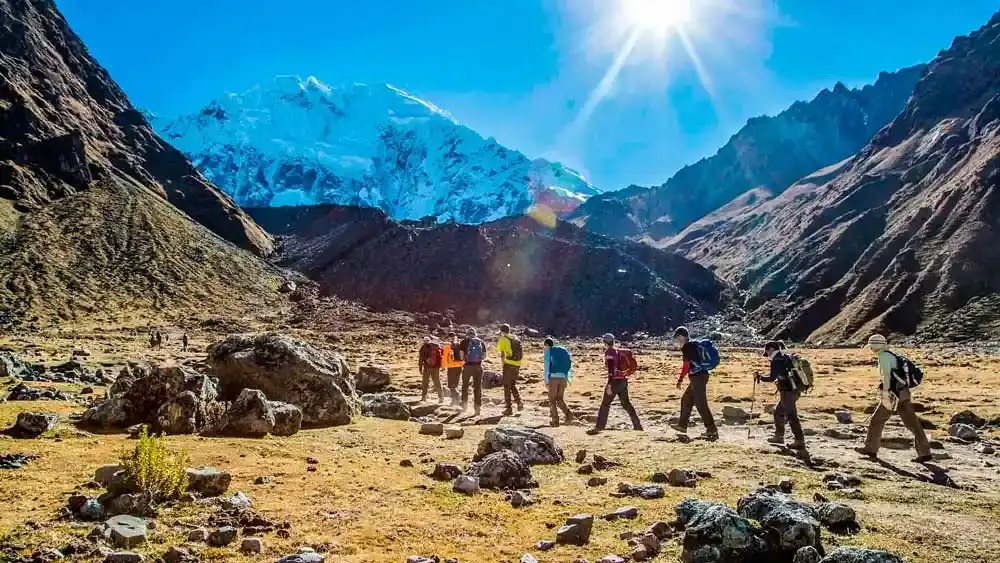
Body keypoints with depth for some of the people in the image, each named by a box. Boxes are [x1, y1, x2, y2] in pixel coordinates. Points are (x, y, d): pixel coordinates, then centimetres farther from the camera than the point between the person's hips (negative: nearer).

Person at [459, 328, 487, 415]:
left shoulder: (464, 342, -1)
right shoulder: (481, 342, 6)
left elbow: (461, 356, -6)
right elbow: (484, 356, 5)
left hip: (467, 366, -1)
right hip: (478, 366, 1)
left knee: (465, 386, 17)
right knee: (478, 387, 7)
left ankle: (465, 405, 22)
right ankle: (478, 407, 5)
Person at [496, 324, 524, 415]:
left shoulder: (503, 339, -5)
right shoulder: (515, 338, 13)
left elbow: (502, 354, -15)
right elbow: (521, 353, 16)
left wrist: (503, 364, -8)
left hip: (509, 364, -6)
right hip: (517, 365, 6)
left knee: (507, 386, 4)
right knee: (513, 385, 21)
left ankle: (509, 408, 4)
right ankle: (519, 402, 7)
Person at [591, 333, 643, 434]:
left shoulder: (609, 352, -10)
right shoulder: (619, 351, 14)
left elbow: (611, 370, -19)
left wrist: (609, 385, -22)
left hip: (615, 381, -8)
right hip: (623, 380, 8)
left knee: (605, 404, -5)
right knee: (626, 404, 17)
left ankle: (599, 427, -8)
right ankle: (638, 425, 19)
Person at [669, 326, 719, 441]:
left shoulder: (687, 347, -11)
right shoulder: (694, 345, 16)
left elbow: (686, 365, -15)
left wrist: (680, 380, -11)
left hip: (697, 377, -10)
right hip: (703, 375, 10)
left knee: (701, 404, -8)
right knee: (686, 400, 18)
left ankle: (712, 430, -8)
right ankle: (682, 425, 26)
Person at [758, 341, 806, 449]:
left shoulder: (776, 361, -13)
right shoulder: (787, 357, 14)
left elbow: (772, 378, -16)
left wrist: (761, 377, -1)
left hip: (788, 391, -10)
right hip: (796, 390, 10)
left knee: (791, 416, -6)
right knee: (778, 411, 20)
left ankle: (800, 441, -6)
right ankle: (779, 436, 27)